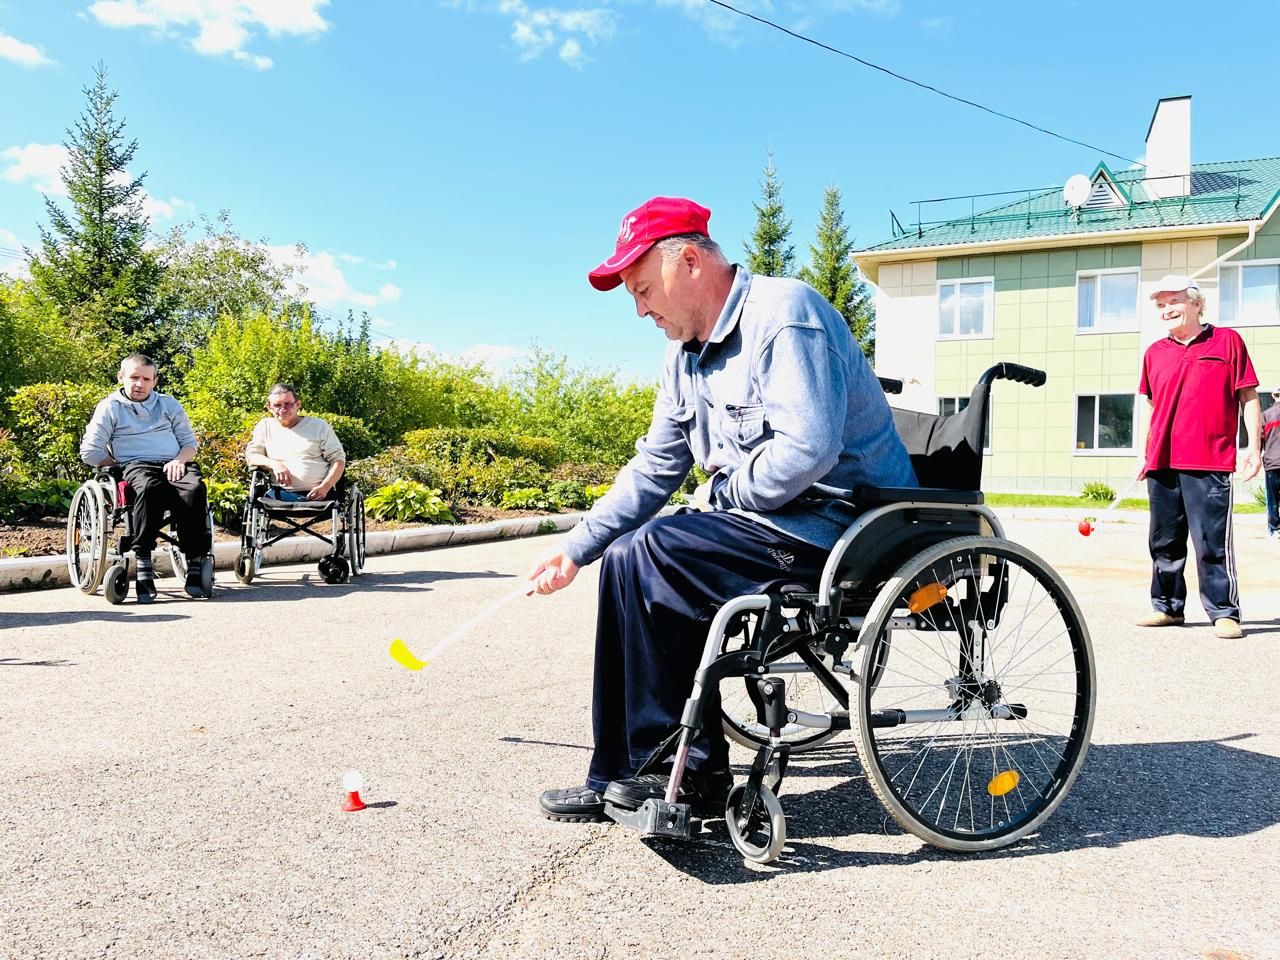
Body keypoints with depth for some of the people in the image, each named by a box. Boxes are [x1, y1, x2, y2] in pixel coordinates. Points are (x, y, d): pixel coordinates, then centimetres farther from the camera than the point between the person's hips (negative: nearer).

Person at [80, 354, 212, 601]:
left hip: (175, 465, 2)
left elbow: (189, 442, 19)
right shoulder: (110, 407, 13)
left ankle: (195, 563, -35)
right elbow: (90, 453, 7)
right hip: (136, 466, -2)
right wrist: (121, 467, 0)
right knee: (148, 487, -40)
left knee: (194, 488, -34)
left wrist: (179, 461, -2)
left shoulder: (169, 404, 22)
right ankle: (143, 566, -40)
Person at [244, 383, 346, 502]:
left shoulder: (319, 426, 11)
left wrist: (325, 487, -10)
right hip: (281, 495, 2)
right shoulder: (264, 426, 19)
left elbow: (339, 459, 6)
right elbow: (251, 456, 13)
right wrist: (274, 464, -9)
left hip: (317, 495, -2)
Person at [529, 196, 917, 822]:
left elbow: (806, 451, -29)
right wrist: (576, 549, 8)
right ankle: (621, 780, 7)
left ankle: (684, 768, -4)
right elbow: (654, 467, 14)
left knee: (643, 557, -19)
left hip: (837, 521, -9)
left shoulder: (784, 314, -17)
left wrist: (724, 494, -13)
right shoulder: (687, 352, 12)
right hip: (774, 523, 10)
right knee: (627, 555, 2)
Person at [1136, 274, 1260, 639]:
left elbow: (1248, 397, 2)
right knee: (1164, 541, 11)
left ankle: (1224, 612, 4)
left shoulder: (1227, 341, 2)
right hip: (1162, 465, 5)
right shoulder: (1155, 353, 13)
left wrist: (1254, 447, -4)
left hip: (1209, 463, -5)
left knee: (1213, 542, -5)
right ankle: (1167, 607, 22)